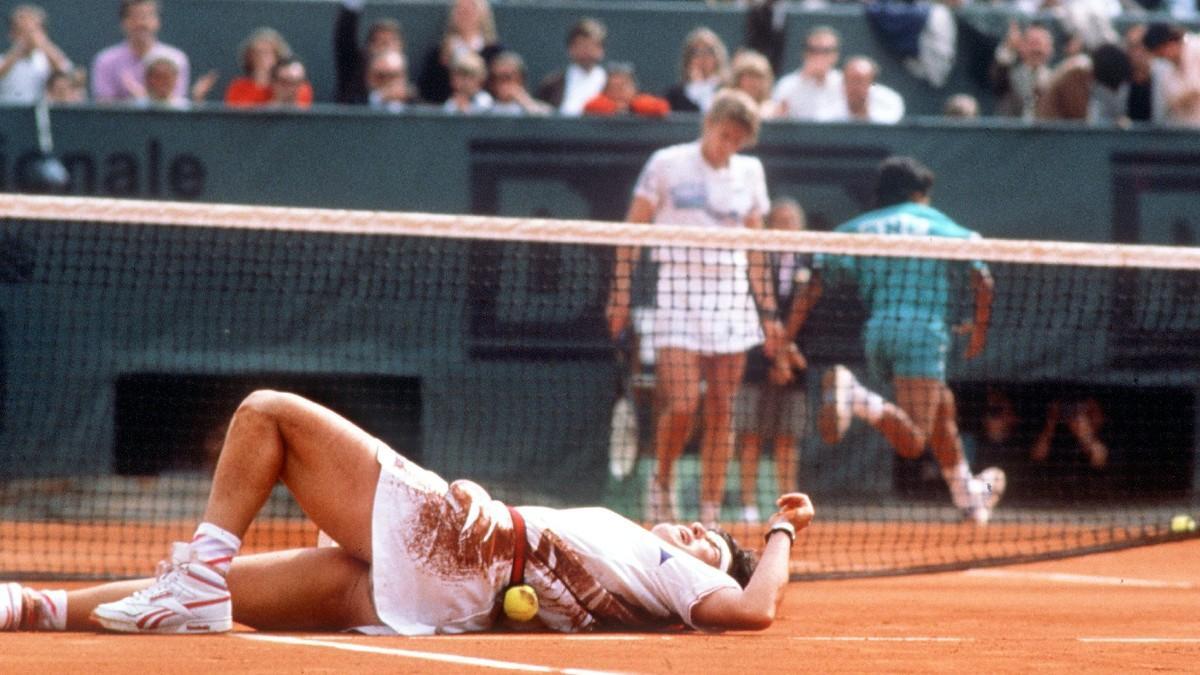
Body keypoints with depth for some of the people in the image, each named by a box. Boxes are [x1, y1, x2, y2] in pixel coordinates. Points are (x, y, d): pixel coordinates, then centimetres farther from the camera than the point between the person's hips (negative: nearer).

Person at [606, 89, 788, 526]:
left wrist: (768, 310, 11)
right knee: (682, 405, -14)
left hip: (733, 295, 3)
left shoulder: (749, 172, 11)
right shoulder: (667, 165, 0)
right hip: (679, 289, -3)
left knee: (722, 410, 0)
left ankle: (710, 515, 5)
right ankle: (662, 483, 13)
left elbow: (755, 247, 15)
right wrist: (620, 293, -4)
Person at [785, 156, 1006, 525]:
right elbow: (982, 280, 3)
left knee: (942, 405, 29)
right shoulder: (938, 225, 11)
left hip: (877, 332, 6)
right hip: (922, 331, -6)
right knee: (912, 442, -14)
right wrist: (980, 326, 18)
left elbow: (814, 284, 6)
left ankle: (968, 496, 39)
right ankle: (857, 399, -39)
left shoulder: (856, 229, 17)